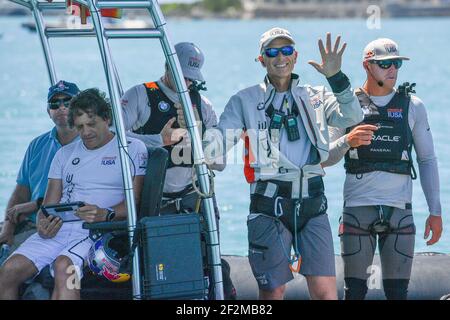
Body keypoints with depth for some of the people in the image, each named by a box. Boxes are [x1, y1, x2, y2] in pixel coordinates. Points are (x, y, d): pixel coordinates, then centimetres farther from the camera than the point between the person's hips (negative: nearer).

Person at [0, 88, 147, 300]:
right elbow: (49, 203, 19)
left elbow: (134, 202, -1)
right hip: (59, 227, 5)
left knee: (64, 267, -37)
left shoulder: (132, 149, 9)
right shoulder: (65, 154, 25)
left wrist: (104, 214, -21)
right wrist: (43, 225, -5)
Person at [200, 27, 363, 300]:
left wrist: (336, 77, -16)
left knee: (325, 291, -6)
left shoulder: (316, 98, 12)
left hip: (312, 205, 2)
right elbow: (219, 141, -3)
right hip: (270, 207, -2)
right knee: (273, 291, 1)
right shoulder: (246, 101, 7)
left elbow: (352, 118, -4)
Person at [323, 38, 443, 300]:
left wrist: (435, 212, 3)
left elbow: (428, 160, 9)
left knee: (398, 291, 1)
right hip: (357, 210, -1)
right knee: (355, 290, -1)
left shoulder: (412, 106, 7)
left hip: (400, 211, 1)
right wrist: (348, 141, -19)